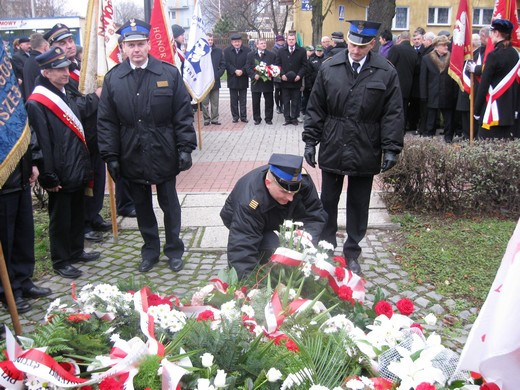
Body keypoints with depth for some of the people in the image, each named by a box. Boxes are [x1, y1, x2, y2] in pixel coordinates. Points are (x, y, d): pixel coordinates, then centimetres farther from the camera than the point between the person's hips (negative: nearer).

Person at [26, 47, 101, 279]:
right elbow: (41, 144, -18)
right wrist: (49, 177, -18)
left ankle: (76, 251, 35)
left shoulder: (66, 94, 12)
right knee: (60, 219, 5)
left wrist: (85, 165, 17)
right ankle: (60, 262, 19)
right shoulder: (37, 104, -16)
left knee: (77, 214, 19)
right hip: (60, 176, -8)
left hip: (78, 171, 8)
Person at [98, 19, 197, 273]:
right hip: (132, 157, 2)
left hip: (164, 154, -1)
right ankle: (150, 250, 32)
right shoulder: (112, 78, -1)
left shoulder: (169, 73, -5)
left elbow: (183, 115, -3)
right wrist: (111, 156, -4)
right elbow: (106, 122, 1)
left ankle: (174, 250, 29)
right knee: (142, 207, 15)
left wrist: (185, 148, -8)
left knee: (169, 204, 12)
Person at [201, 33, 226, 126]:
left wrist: (217, 75, -3)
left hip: (215, 80, 2)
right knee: (205, 102, 2)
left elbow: (223, 64, 8)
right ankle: (206, 119, 10)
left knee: (215, 102, 6)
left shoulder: (218, 51, 8)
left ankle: (214, 119, 13)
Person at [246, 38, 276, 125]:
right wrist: (254, 75, -14)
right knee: (255, 102, 4)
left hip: (268, 81, 0)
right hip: (256, 81, 0)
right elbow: (248, 67, 1)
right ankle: (257, 119, 15)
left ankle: (268, 118, 14)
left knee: (269, 102, 4)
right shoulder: (250, 55, 5)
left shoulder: (272, 55, 6)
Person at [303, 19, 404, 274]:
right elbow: (316, 108, 4)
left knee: (358, 206, 12)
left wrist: (391, 148, -9)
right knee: (328, 203, 12)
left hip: (366, 153, -1)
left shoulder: (386, 73, -5)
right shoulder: (329, 68, -1)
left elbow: (393, 114, -4)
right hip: (333, 149, 1)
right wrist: (310, 141, 1)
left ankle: (352, 254, 27)